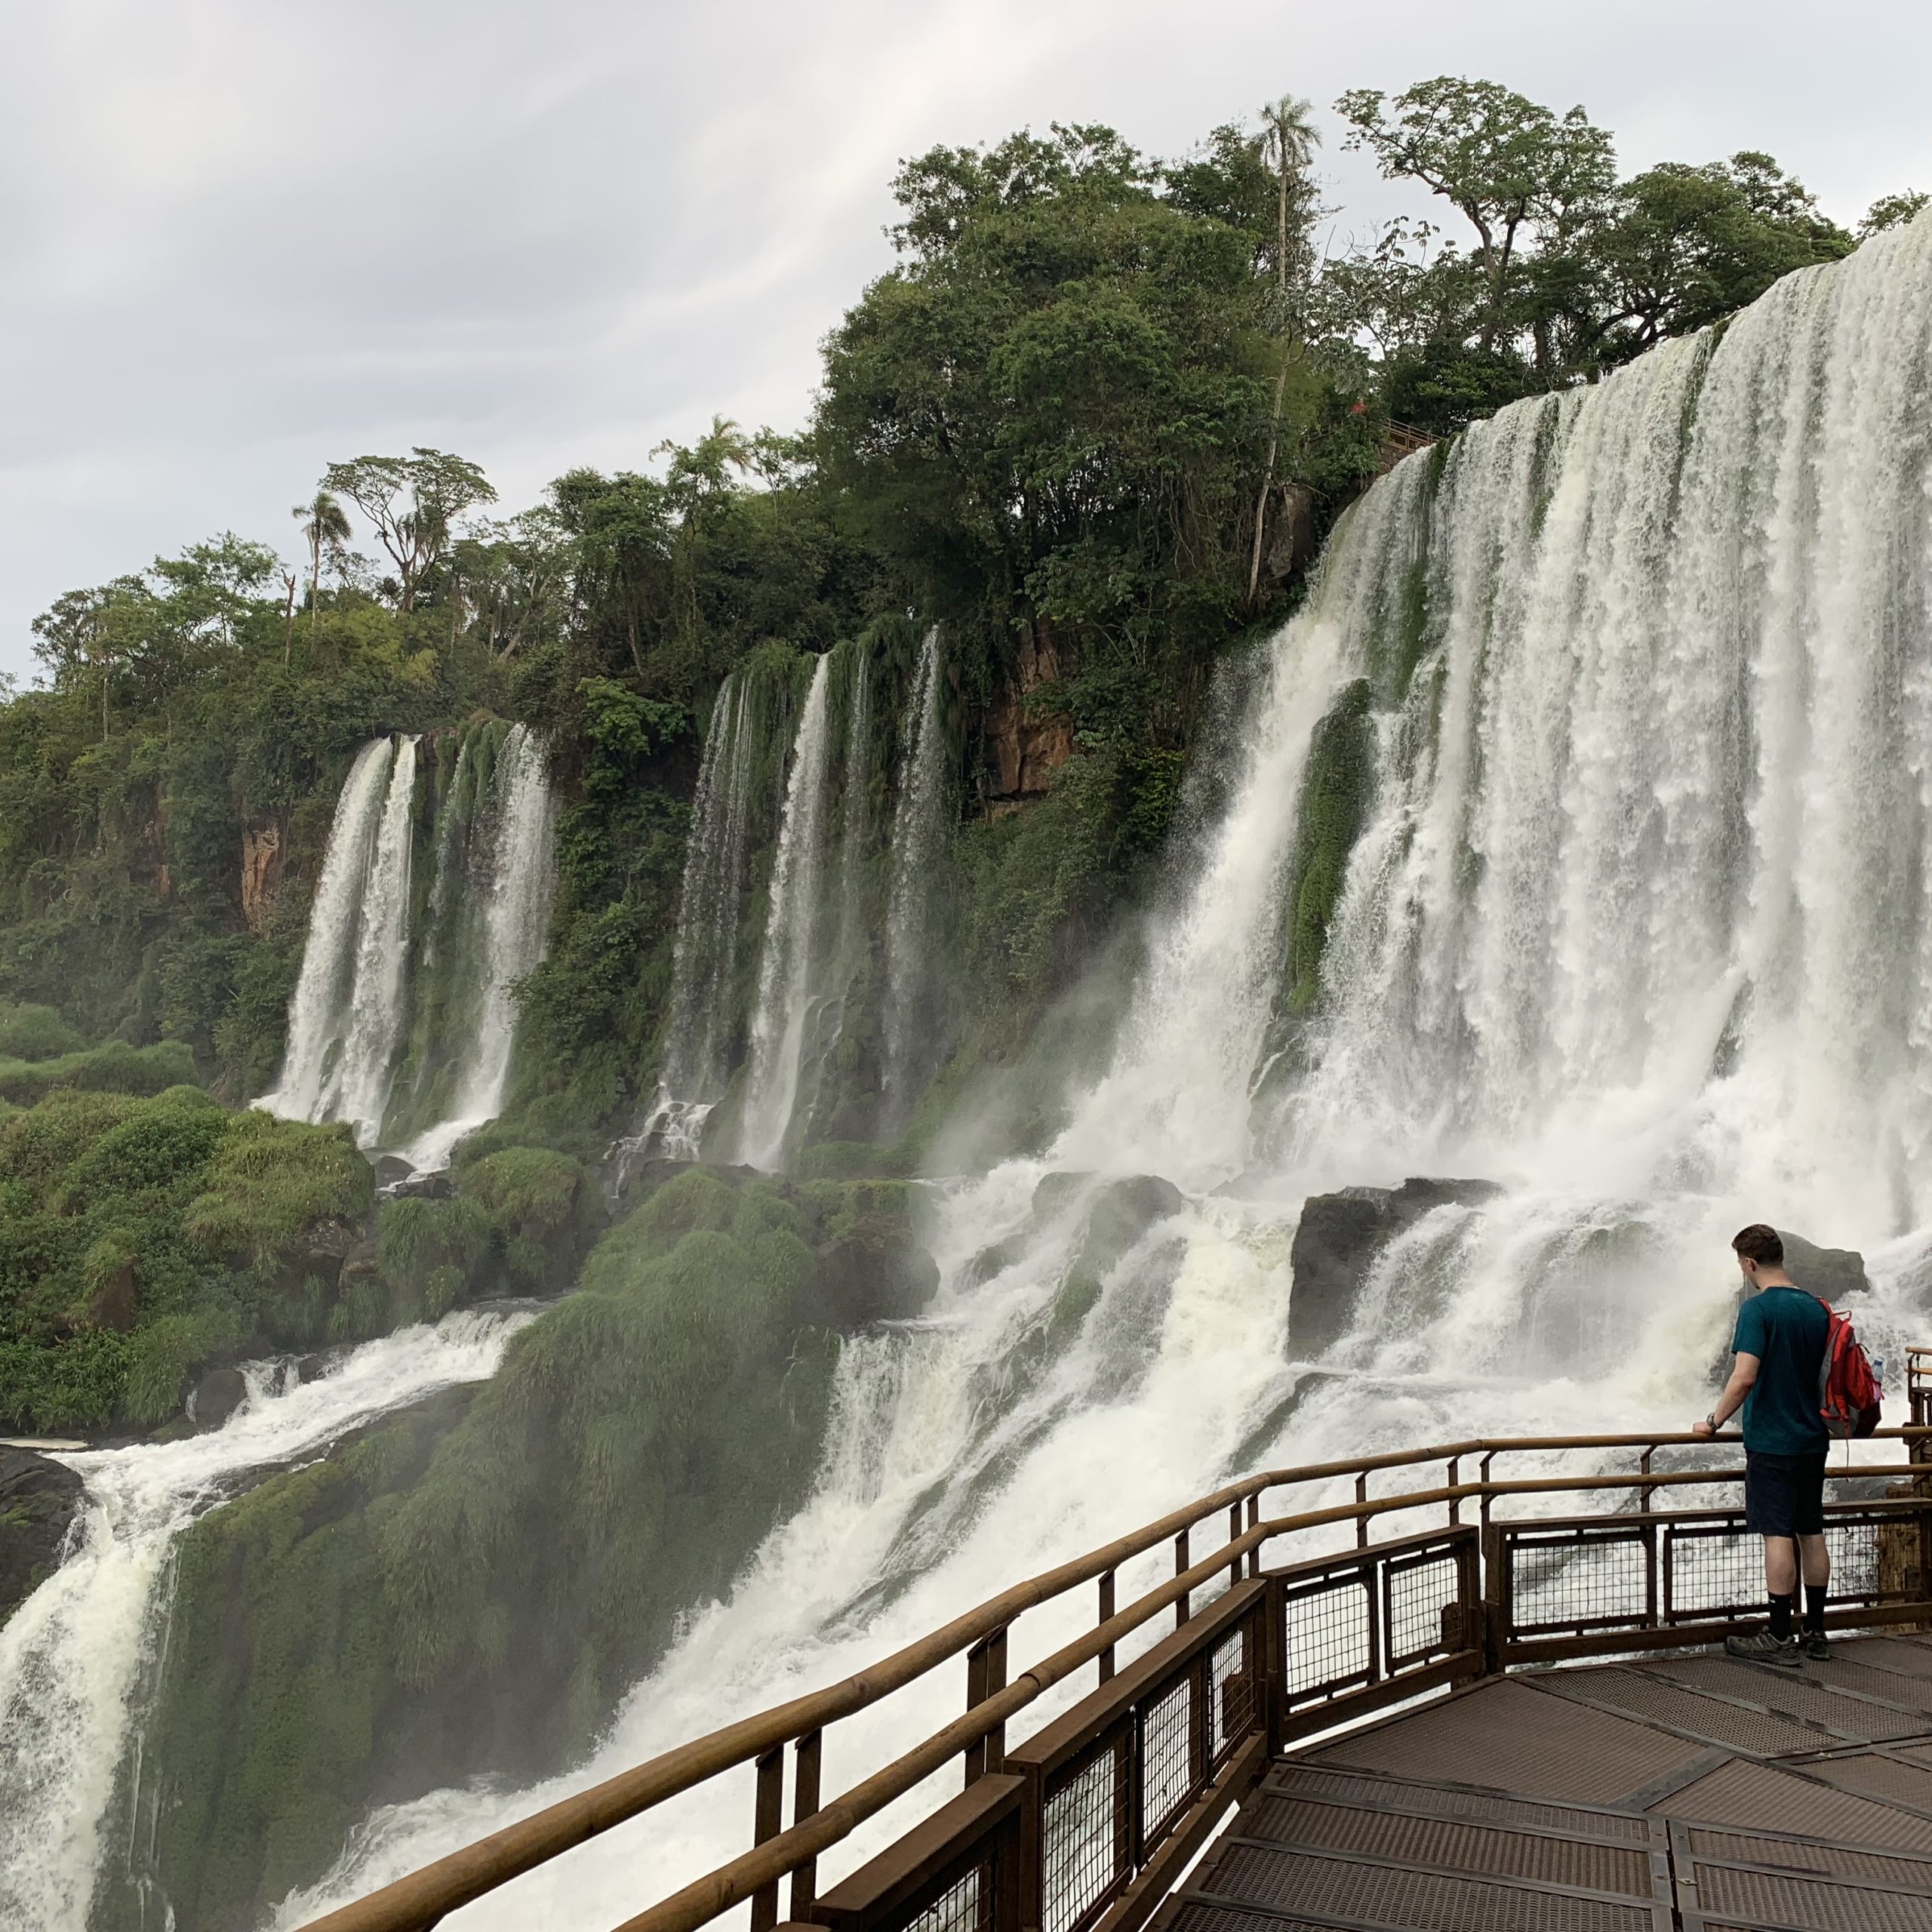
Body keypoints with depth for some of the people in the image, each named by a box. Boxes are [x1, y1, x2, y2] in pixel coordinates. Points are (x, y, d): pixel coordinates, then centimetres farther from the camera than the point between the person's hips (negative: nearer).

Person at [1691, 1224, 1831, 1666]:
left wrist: (1714, 1422, -11)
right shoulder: (1817, 1309, 8)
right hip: (1813, 1440, 7)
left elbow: (1744, 1377, -23)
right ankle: (1815, 1632, 19)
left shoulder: (1759, 1308, -14)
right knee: (1812, 1534, 12)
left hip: (1771, 1441, -7)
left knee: (1778, 1535, -4)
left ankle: (1781, 1638, -1)